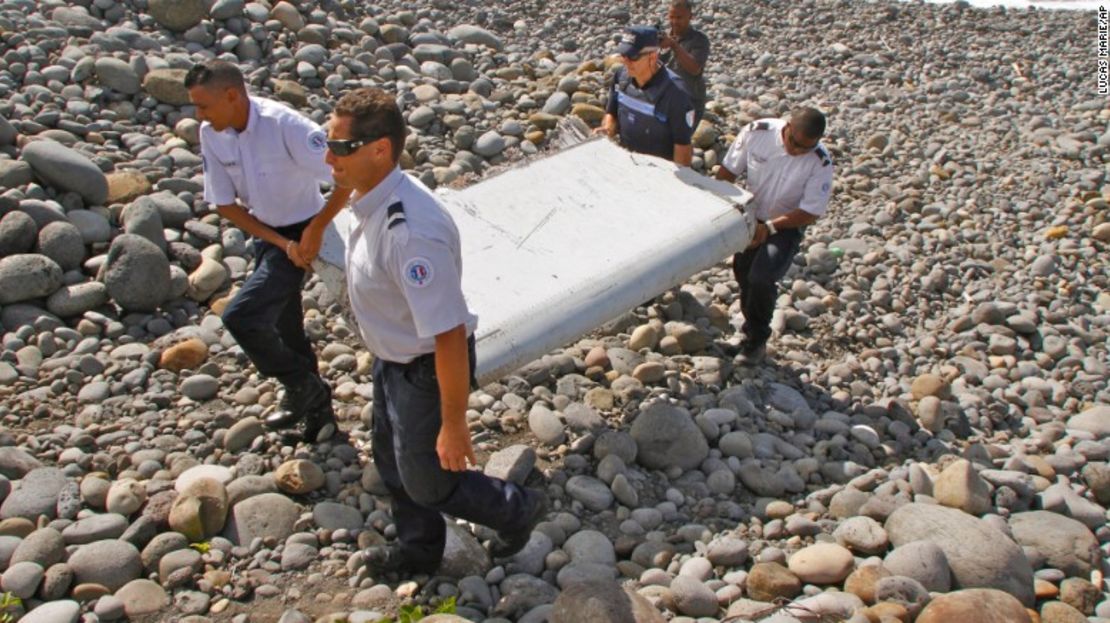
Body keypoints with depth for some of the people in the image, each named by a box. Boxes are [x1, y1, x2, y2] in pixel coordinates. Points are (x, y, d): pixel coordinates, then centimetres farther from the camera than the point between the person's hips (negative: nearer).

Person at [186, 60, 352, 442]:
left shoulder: (284, 125, -27)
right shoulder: (210, 135, -9)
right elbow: (224, 204, -2)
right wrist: (281, 243, -10)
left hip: (299, 233, -7)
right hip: (265, 235, 7)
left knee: (240, 316, -16)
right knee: (282, 325, 17)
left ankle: (303, 387, 7)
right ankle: (315, 407, 38)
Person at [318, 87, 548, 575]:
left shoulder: (410, 232, -38)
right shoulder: (373, 199, -9)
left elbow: (449, 336, -34)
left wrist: (454, 424, -25)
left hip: (428, 368, -9)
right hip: (392, 357, 9)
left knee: (427, 480, 12)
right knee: (392, 460, 26)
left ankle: (518, 510, 40)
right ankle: (419, 549, 53)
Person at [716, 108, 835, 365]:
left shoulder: (820, 163, -23)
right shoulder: (756, 132, -18)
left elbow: (810, 213, -19)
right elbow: (728, 170, -6)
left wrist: (769, 227, -28)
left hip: (787, 226, -4)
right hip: (751, 218, 4)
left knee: (761, 279, -20)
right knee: (743, 274, 11)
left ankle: (756, 342, 3)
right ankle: (751, 330, 37)